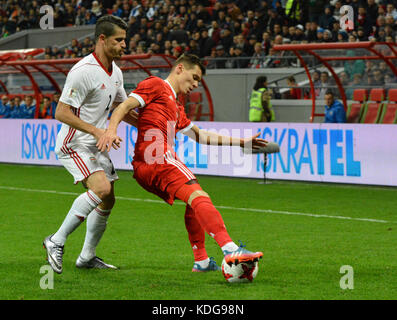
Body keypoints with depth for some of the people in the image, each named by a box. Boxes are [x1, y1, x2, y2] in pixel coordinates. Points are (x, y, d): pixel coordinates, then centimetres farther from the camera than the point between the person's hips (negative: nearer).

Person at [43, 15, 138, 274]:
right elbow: (61, 113, -21)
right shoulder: (84, 71, -21)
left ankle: (87, 256, 24)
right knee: (101, 188, -26)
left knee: (107, 200, 9)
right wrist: (95, 131, -27)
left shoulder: (115, 71, 8)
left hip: (97, 146, 9)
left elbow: (121, 107, 23)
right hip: (74, 144, -9)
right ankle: (57, 241, -17)